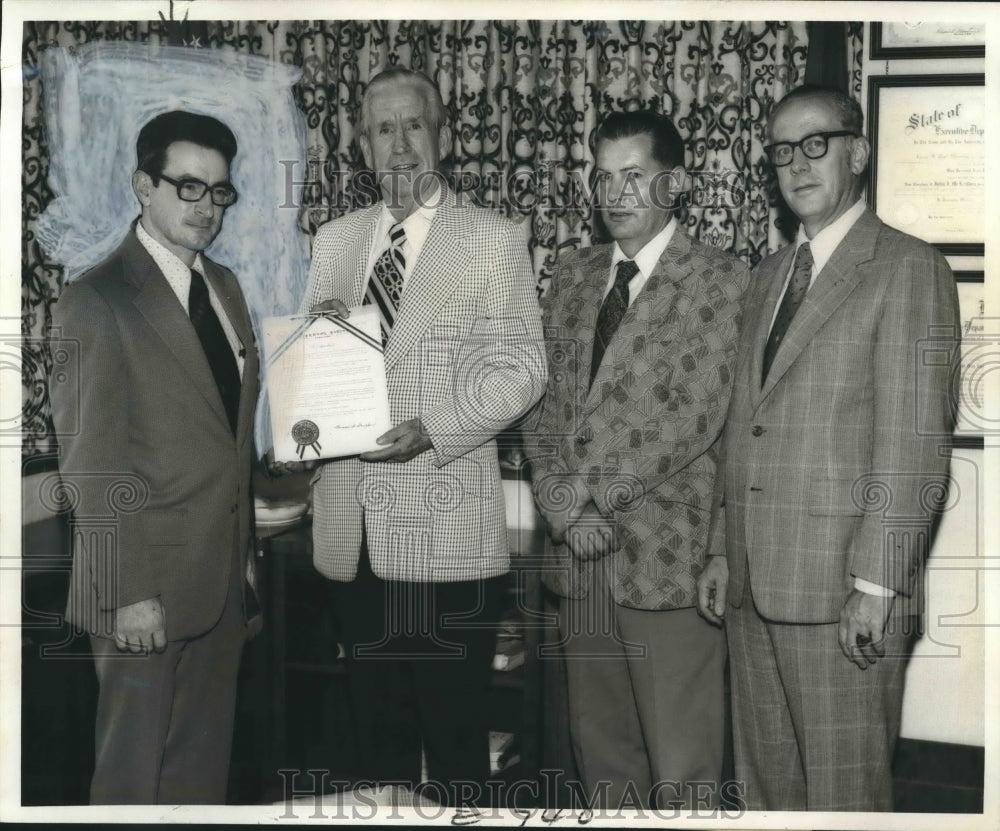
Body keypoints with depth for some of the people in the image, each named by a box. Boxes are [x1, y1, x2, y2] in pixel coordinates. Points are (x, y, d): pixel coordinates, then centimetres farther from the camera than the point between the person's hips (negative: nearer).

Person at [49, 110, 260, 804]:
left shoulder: (225, 286, 11)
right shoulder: (97, 301, -11)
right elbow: (89, 466, -14)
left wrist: (246, 554, 13)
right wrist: (127, 592, -17)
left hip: (224, 575, 7)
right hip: (149, 582, -6)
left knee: (204, 760, 18)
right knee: (135, 769, 9)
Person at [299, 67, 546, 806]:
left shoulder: (494, 239, 0)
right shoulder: (334, 240, 14)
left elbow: (521, 366, -6)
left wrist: (431, 431, -19)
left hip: (447, 530, -4)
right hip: (353, 529, 5)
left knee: (456, 731, 5)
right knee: (379, 726, 17)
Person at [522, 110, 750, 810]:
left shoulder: (721, 282, -7)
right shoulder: (572, 279, 12)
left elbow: (693, 416, -15)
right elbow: (545, 407, 9)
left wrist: (592, 486, -13)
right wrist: (567, 509, -6)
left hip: (667, 555, -5)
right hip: (581, 554, 6)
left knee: (681, 765, 4)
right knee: (600, 748, 16)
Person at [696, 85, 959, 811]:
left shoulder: (908, 268, -6)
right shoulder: (770, 274, 18)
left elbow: (914, 442, -13)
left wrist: (877, 584, -17)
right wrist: (722, 551, 13)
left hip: (843, 590, -7)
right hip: (753, 586, 7)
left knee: (845, 792, 2)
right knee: (767, 783, 16)